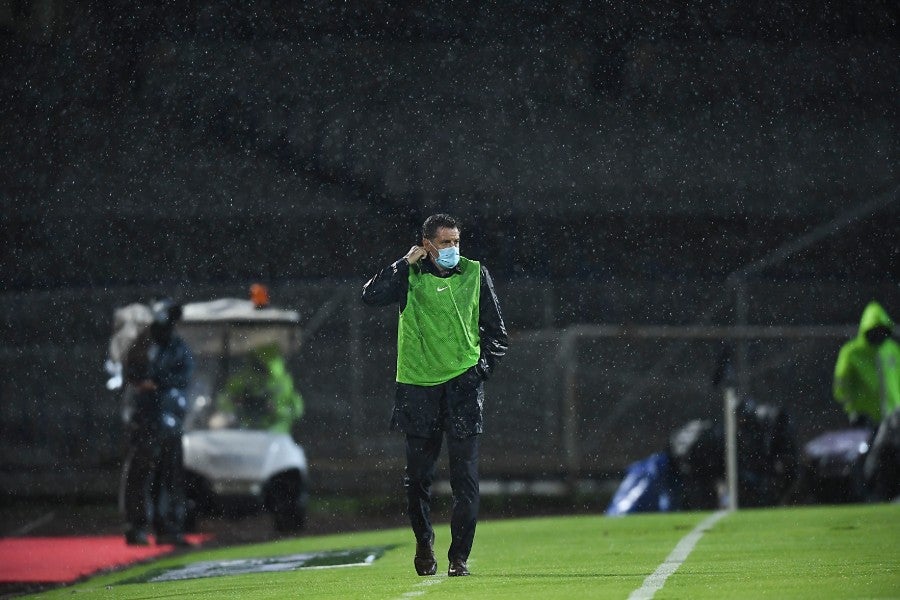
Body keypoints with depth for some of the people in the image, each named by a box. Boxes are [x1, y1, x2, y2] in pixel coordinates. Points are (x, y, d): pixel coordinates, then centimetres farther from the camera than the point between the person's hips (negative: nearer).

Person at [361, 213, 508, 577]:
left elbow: (497, 332, 13)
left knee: (465, 476, -6)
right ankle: (423, 541, 28)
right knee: (418, 475, 6)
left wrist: (483, 367, 2)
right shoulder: (409, 274, 4)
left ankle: (460, 556, -2)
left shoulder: (475, 274, 7)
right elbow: (371, 297, -12)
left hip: (463, 384, 0)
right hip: (419, 384, 0)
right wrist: (405, 264, -11)